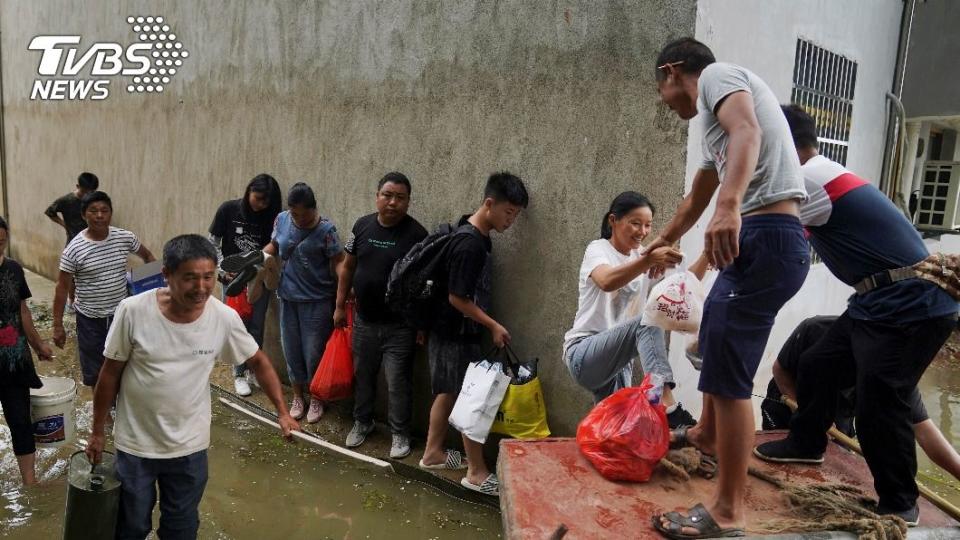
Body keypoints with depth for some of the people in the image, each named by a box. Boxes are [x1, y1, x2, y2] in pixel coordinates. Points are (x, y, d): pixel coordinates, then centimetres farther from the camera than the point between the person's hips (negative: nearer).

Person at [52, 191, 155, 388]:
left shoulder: (125, 238, -7)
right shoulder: (74, 249, -14)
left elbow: (147, 255, 13)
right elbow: (62, 288, -8)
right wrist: (58, 326, -7)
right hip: (89, 318, -2)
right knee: (94, 370, 12)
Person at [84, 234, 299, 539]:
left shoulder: (225, 318, -16)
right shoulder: (133, 311, -20)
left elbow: (258, 361, 1)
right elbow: (110, 375, -7)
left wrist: (282, 411, -2)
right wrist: (97, 433, 1)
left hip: (190, 447, 1)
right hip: (135, 445, -1)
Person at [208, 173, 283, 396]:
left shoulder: (270, 218, -4)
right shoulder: (228, 210, -9)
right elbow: (213, 242, -2)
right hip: (233, 278, -2)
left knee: (256, 327, 6)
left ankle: (253, 370, 26)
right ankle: (239, 374, 18)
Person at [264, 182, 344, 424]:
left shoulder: (326, 230, -16)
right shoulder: (282, 220, -1)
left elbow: (338, 264, -15)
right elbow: (274, 245, 16)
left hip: (317, 301, -5)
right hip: (288, 298, 5)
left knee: (313, 353, 4)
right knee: (292, 351, 14)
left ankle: (316, 399, 25)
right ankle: (298, 397, 33)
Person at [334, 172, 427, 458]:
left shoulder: (416, 234, -13)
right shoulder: (362, 225, 0)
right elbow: (347, 267, 10)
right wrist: (340, 306, 10)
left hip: (399, 325, -4)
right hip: (364, 320, 5)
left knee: (398, 382, 4)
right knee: (362, 375, 18)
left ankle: (400, 433, 22)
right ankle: (362, 421, 39)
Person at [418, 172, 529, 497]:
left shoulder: (476, 236, 7)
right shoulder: (469, 243, -24)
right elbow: (457, 298, -23)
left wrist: (488, 326, 18)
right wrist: (494, 326, -15)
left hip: (451, 332, 9)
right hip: (456, 335, -9)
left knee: (448, 393, 19)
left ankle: (433, 453, 34)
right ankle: (477, 472, 12)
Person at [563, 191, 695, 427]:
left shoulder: (642, 258, 13)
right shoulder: (597, 249, -7)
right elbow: (607, 282, -32)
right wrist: (649, 260, -46)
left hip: (618, 360, 8)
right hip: (584, 355, -8)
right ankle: (668, 408, -43)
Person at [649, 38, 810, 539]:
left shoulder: (718, 74, 1)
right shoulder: (714, 114, 29)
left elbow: (748, 131, -22)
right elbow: (694, 201, 39)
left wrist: (729, 205, -37)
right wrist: (663, 242, 53)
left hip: (766, 237, -11)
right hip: (756, 239, 11)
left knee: (729, 373, -7)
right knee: (714, 338, 27)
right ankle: (708, 435, 48)